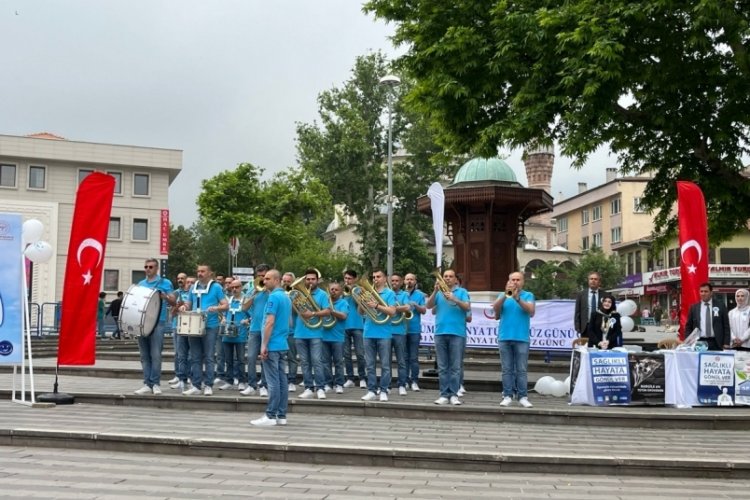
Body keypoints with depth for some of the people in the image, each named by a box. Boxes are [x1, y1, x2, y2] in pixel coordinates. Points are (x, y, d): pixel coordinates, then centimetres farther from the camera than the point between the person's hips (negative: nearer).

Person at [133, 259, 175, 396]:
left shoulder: (164, 283, 4)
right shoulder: (140, 284, 18)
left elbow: (173, 301, 0)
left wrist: (164, 296, -18)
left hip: (157, 322, -5)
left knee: (155, 354, -9)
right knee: (144, 355, 4)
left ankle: (156, 383, -3)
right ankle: (147, 384, 8)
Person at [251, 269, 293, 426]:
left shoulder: (273, 297, -13)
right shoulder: (286, 297, 15)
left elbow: (270, 322, -19)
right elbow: (289, 322, 22)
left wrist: (264, 345, -18)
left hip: (272, 345, -9)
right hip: (282, 345, 9)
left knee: (273, 381, -7)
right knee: (282, 380, 7)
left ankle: (271, 416, -5)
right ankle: (281, 416, 10)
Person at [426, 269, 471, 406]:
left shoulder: (462, 292, 7)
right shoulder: (438, 292, 15)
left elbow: (468, 307, -7)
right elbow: (429, 306, 2)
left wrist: (454, 299, -20)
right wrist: (435, 291, -10)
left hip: (457, 333, -3)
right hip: (440, 333, 3)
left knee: (455, 366, -2)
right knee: (442, 367, 3)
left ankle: (454, 394, 0)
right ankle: (444, 394, 5)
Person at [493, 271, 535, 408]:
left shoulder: (528, 295, 6)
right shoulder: (503, 295, 12)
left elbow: (531, 311, -10)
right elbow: (495, 309, -5)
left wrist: (517, 298, -19)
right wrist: (505, 295, -18)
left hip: (522, 338, -2)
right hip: (504, 337, 2)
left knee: (521, 369, -1)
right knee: (507, 369, 3)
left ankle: (523, 397, 2)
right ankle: (507, 396, 6)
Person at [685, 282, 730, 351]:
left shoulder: (720, 306, 6)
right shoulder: (694, 307, 8)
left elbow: (726, 326, 6)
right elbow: (688, 327, 11)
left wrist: (726, 343, -1)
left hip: (715, 343, 0)